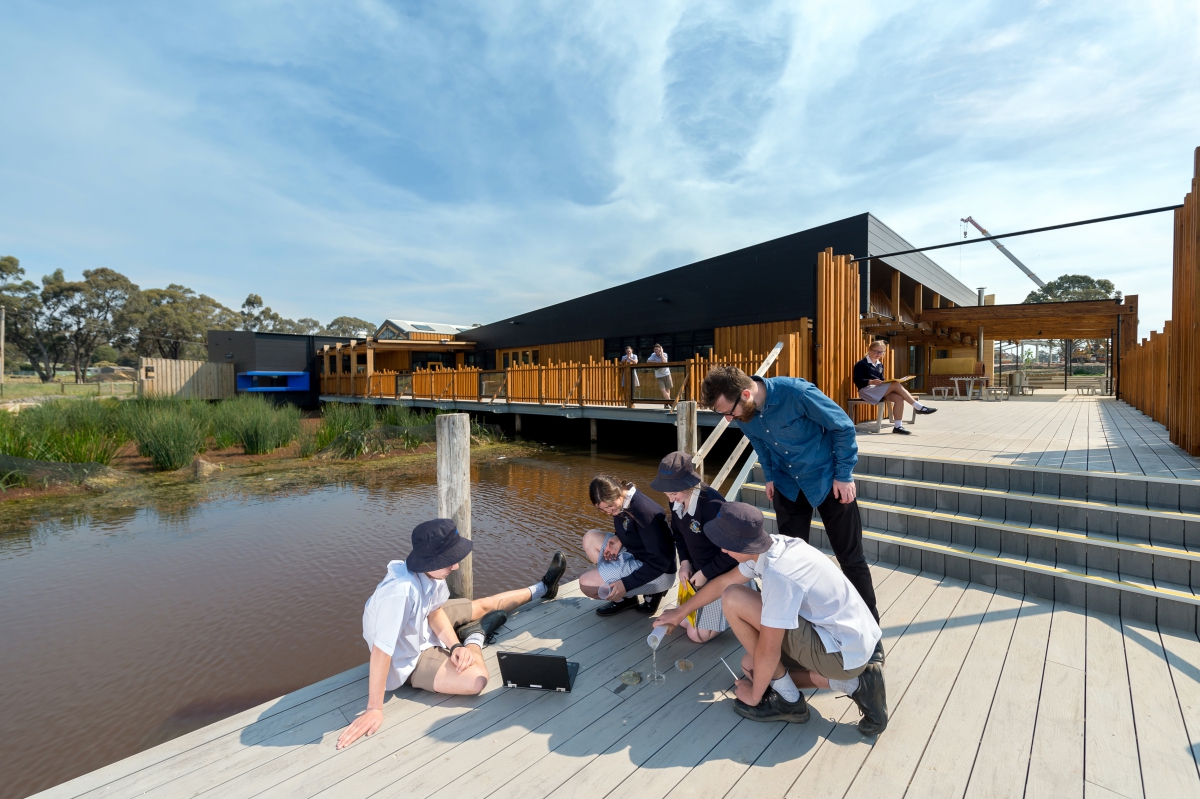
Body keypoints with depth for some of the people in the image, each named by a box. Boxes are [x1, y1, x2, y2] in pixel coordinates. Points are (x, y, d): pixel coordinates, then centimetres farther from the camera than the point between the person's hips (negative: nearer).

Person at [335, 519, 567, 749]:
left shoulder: (430, 571, -20)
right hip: (408, 657, -7)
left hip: (422, 627, 7)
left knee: (484, 605, 15)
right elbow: (381, 650, -36)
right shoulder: (400, 591, -43)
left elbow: (435, 610, -4)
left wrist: (456, 646, -17)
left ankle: (541, 588, 37)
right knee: (476, 679, -26)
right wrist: (374, 709, -27)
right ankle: (476, 637, 6)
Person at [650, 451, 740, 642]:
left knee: (698, 634, -4)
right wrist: (685, 562, -4)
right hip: (699, 571, 8)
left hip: (723, 575, -8)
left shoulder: (712, 503, -33)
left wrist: (706, 574, -17)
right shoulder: (677, 502, -7)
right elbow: (678, 534, 10)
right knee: (684, 621, 15)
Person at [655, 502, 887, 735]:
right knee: (752, 664, 17)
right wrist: (681, 611, 21)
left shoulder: (778, 575, -30)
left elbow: (768, 649, -21)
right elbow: (723, 581, 11)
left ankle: (788, 700, 0)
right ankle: (855, 684, 11)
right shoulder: (769, 547, -3)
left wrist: (754, 694, -2)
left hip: (842, 653, -9)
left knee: (733, 599, -16)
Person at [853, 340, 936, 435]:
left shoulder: (880, 365, 20)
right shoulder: (861, 364, -5)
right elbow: (857, 380, -14)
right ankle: (918, 407, -16)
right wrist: (871, 382, -29)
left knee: (899, 398, -21)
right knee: (896, 385, -24)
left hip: (879, 389, 8)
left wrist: (884, 383, -3)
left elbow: (881, 380, 21)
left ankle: (897, 426, -20)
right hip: (866, 390, -8)